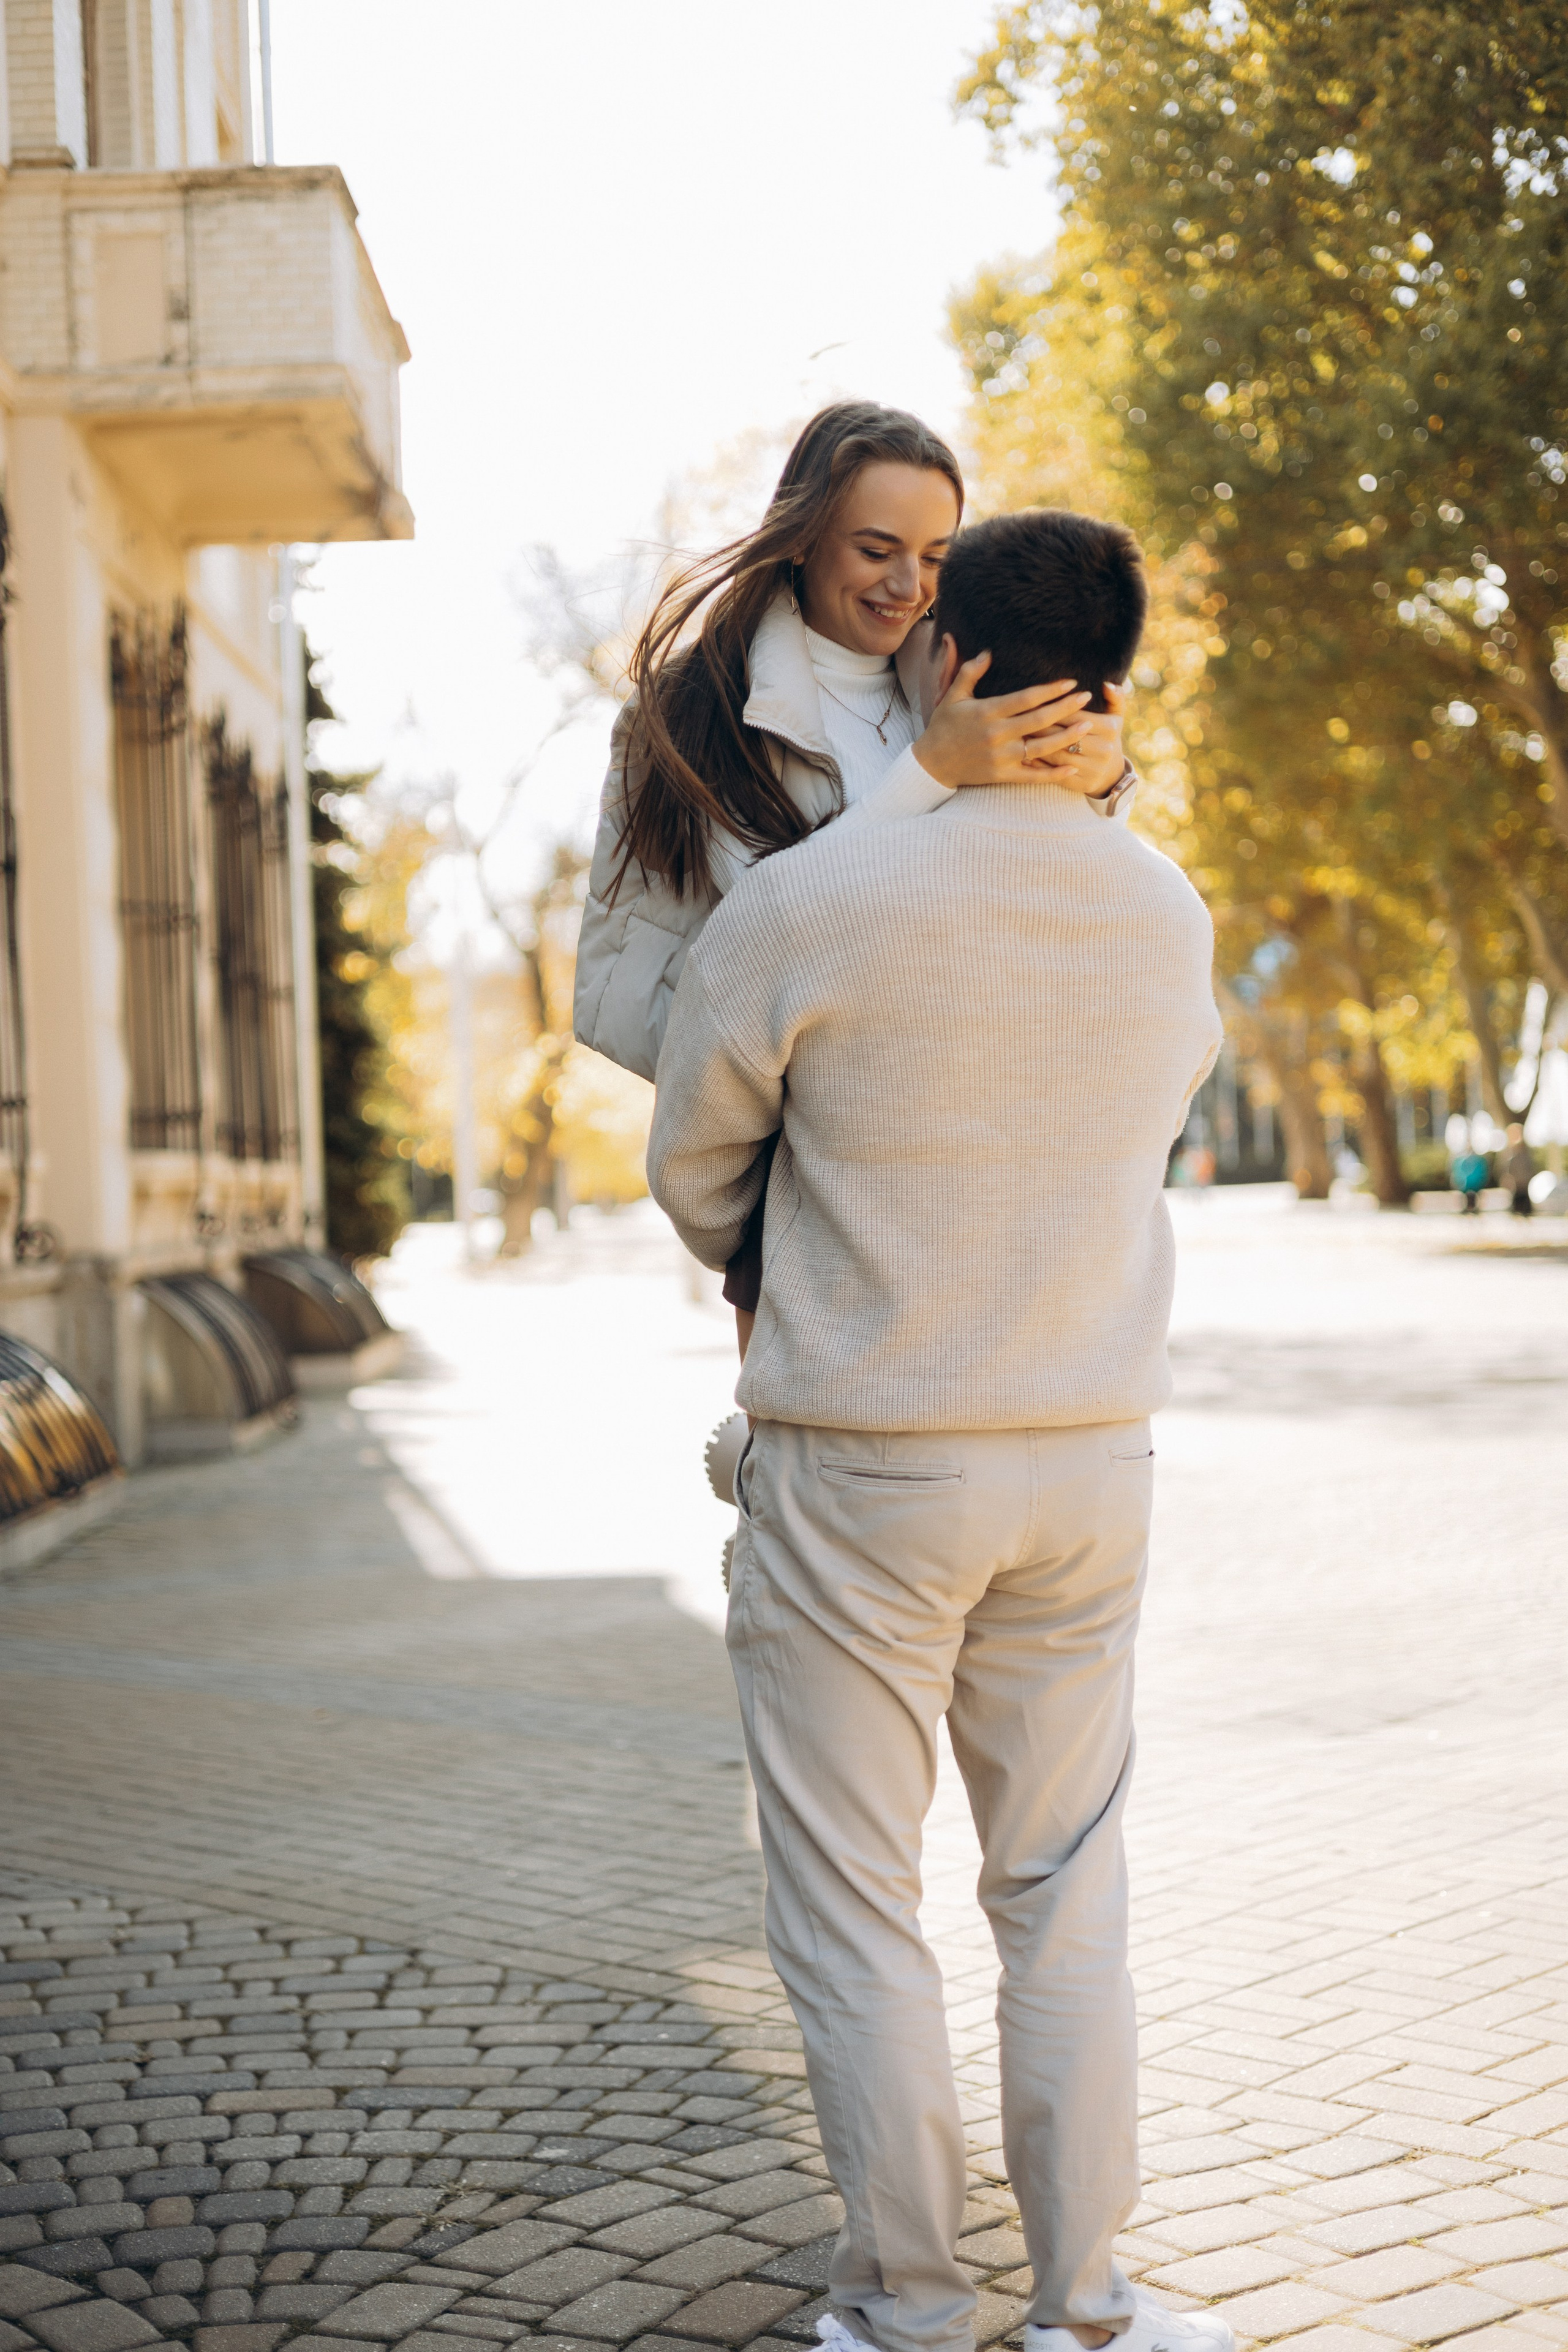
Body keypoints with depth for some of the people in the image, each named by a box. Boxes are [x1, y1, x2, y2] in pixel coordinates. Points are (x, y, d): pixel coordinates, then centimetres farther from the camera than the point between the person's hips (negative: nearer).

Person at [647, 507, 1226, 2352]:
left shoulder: (802, 906, -14)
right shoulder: (1170, 917, 0)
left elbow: (691, 1170, 0)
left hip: (858, 1466, -4)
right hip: (1094, 1458, 5)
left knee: (853, 1910, 7)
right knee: (1067, 1897, 15)